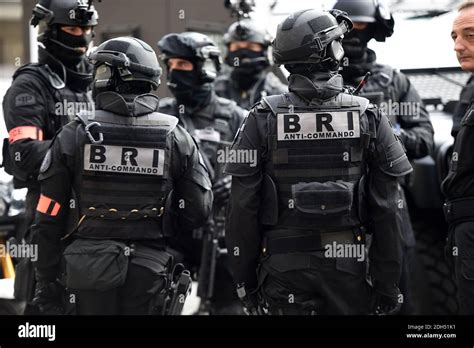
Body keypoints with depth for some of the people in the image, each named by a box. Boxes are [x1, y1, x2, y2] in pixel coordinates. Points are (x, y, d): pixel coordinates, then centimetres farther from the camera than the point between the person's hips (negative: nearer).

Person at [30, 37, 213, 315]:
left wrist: (47, 283, 5)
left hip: (90, 269, -1)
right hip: (148, 272, 1)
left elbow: (49, 219, -3)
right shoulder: (175, 137, -2)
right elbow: (199, 211, 1)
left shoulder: (74, 135, -5)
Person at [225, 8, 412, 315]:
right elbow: (387, 211, -3)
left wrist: (244, 279, 6)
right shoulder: (369, 118, -3)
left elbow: (244, 209, -4)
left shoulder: (263, 120, -4)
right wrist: (389, 286, 4)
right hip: (347, 265, 0)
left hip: (283, 271, 0)